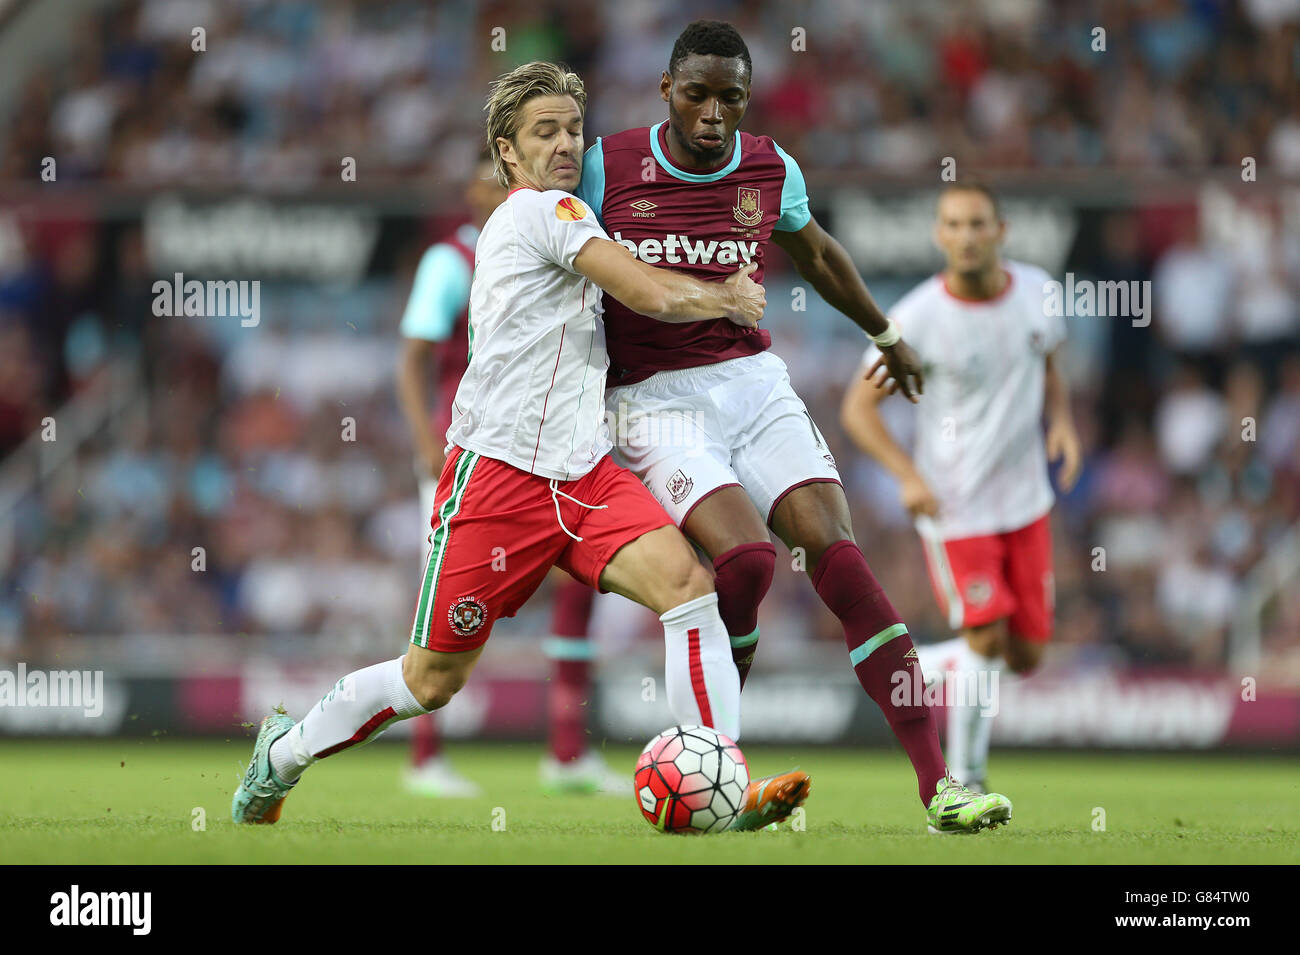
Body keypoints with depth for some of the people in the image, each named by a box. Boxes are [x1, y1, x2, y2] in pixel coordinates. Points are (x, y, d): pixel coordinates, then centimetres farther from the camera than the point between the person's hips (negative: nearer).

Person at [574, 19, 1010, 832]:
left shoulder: (771, 170, 4)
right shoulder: (607, 167, -5)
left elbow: (816, 254, 25)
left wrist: (887, 334, 37)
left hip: (753, 382, 3)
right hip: (655, 400, -3)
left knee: (838, 553, -16)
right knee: (746, 555, -27)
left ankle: (938, 784, -20)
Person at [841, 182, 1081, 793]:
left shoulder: (1036, 290, -2)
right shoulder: (916, 319, -16)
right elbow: (858, 406, -9)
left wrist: (1063, 422, -4)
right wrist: (909, 476, -22)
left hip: (1026, 503, 5)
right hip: (954, 507, -5)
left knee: (1025, 655, 6)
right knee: (986, 638, -16)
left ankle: (913, 667, 32)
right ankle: (965, 780, 0)